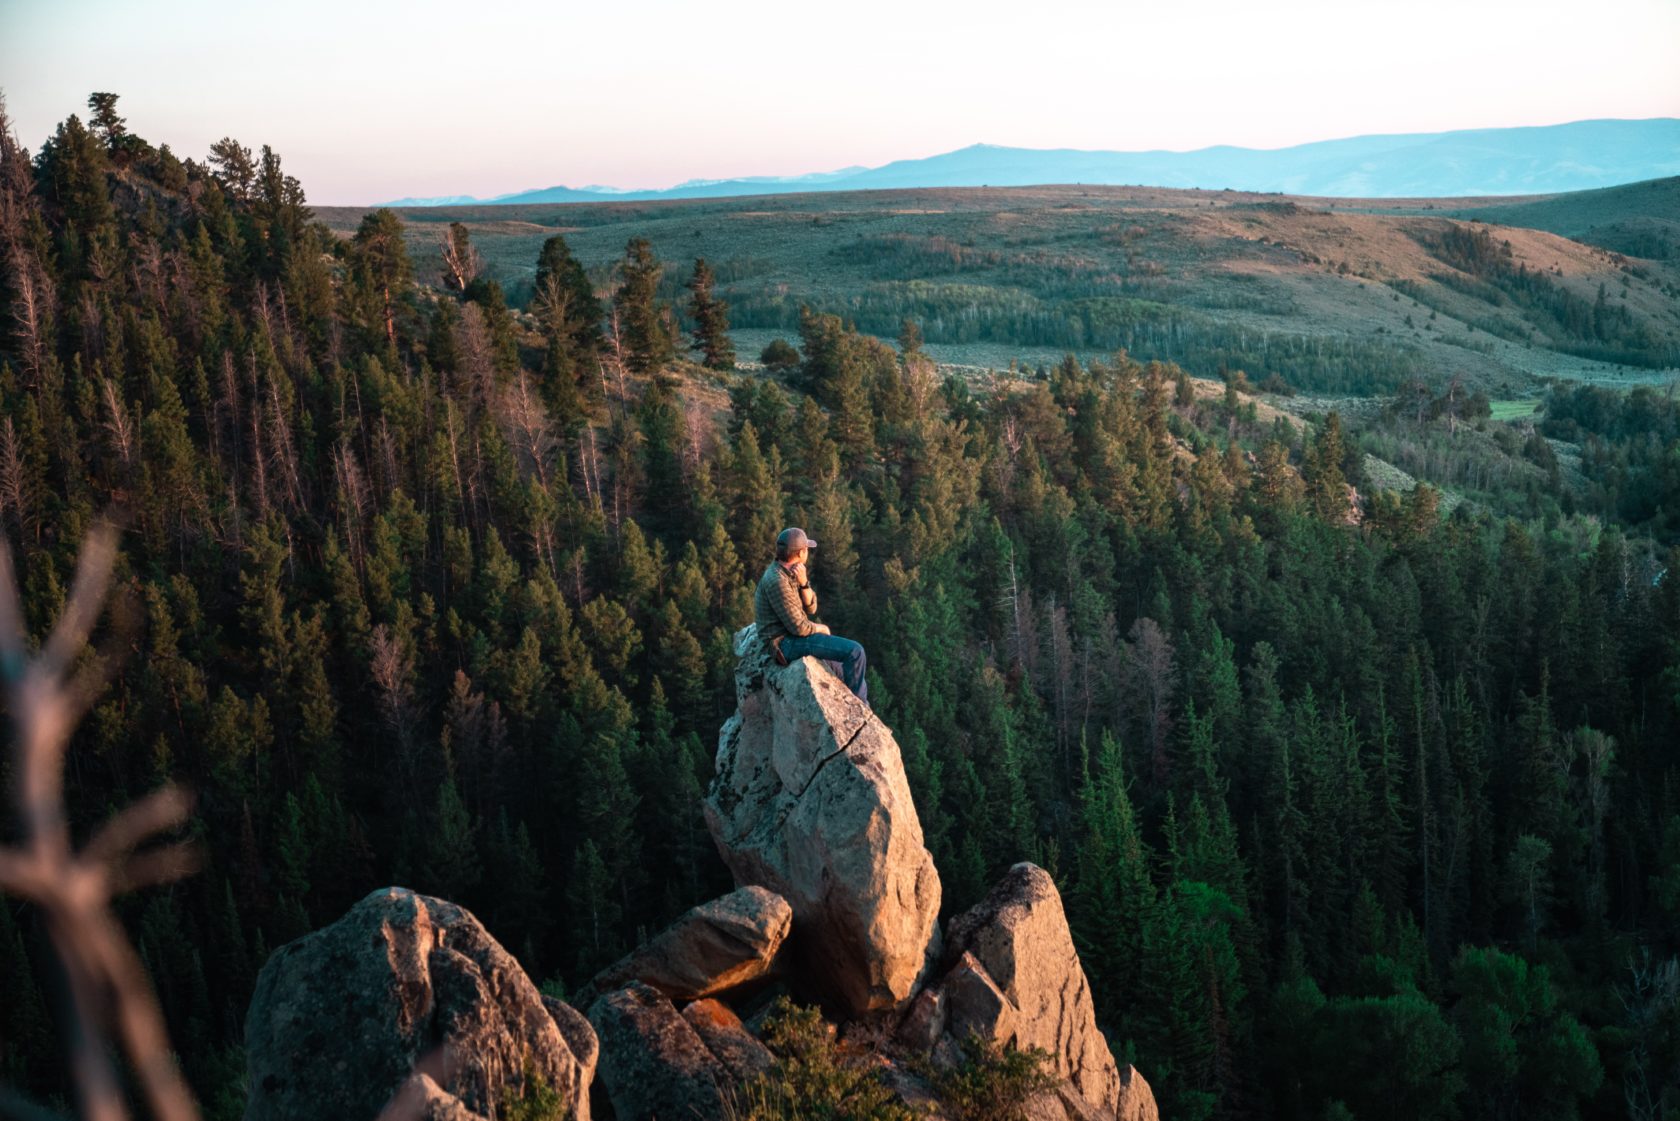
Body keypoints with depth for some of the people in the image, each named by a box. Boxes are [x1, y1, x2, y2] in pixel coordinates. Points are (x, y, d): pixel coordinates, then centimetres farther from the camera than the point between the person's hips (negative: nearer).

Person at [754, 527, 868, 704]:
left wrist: (803, 582, -14)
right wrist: (821, 629, -4)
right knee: (855, 651, -14)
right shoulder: (777, 581, -25)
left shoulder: (789, 572, 7)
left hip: (792, 635, 10)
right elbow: (798, 627, -23)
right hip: (786, 642, -10)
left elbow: (810, 608, 4)